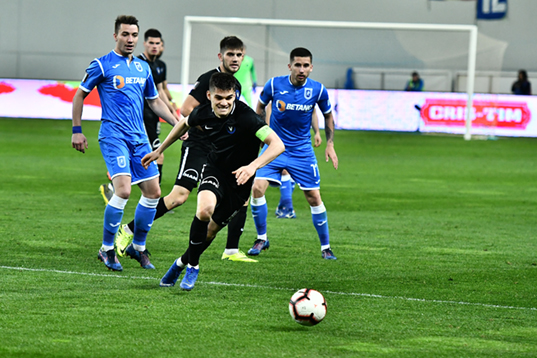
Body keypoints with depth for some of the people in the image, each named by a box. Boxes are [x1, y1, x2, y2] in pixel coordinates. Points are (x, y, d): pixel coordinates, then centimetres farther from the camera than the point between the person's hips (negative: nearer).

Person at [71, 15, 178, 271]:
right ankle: (106, 249, -6)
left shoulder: (143, 68, 13)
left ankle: (138, 247, 19)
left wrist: (178, 124, 17)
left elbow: (155, 101, 24)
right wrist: (76, 130, 0)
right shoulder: (102, 65, -3)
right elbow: (79, 95, 4)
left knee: (153, 192, 3)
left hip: (139, 138, 6)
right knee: (123, 190, -20)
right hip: (113, 136, -6)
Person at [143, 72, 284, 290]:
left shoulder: (245, 117, -28)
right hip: (215, 169, 2)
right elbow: (185, 124, 14)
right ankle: (192, 265, -6)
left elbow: (277, 145, -37)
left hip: (239, 180, -1)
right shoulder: (203, 113, -12)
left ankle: (183, 262, 34)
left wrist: (253, 166, -51)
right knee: (205, 210, -28)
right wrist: (160, 150, 21)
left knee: (211, 229, 5)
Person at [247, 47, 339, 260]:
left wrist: (330, 143, 3)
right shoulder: (274, 85, -12)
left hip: (302, 151, 0)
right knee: (257, 187, -17)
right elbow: (260, 106, 8)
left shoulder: (318, 90, -9)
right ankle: (262, 239, 2)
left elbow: (327, 115, 9)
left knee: (314, 197, -2)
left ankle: (325, 247, 14)